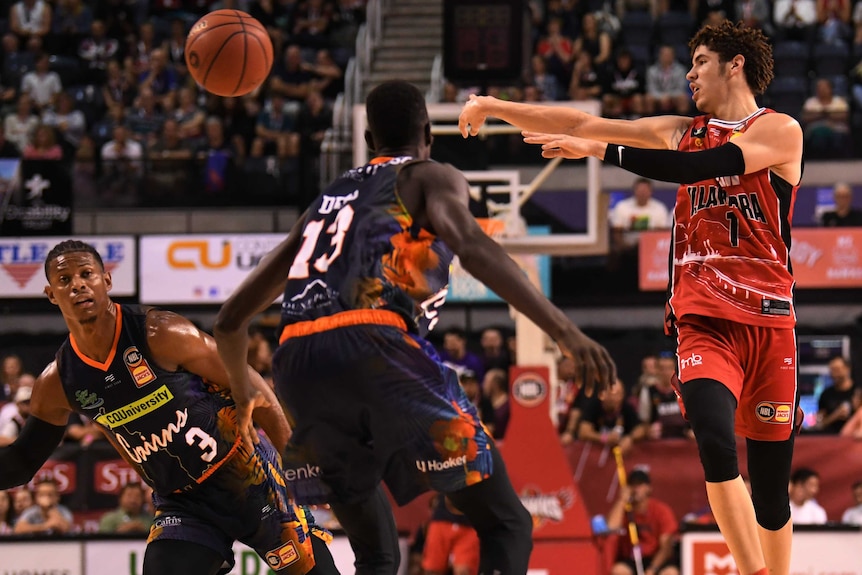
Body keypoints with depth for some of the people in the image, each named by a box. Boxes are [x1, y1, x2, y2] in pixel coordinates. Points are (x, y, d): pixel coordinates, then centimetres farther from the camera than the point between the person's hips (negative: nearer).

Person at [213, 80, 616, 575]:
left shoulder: (325, 203, 33)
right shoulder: (430, 178, 16)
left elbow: (232, 319, 37)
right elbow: (473, 247, -9)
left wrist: (242, 390, 55)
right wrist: (564, 330, -17)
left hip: (297, 369, 6)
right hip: (376, 349, -6)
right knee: (506, 525, 3)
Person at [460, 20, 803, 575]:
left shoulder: (780, 130, -1)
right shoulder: (683, 131, 16)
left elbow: (701, 167, -15)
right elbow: (584, 125, 13)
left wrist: (600, 151, -16)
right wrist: (495, 107, 7)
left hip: (769, 321, -2)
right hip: (704, 321, 2)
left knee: (771, 481, 1)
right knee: (715, 444, -24)